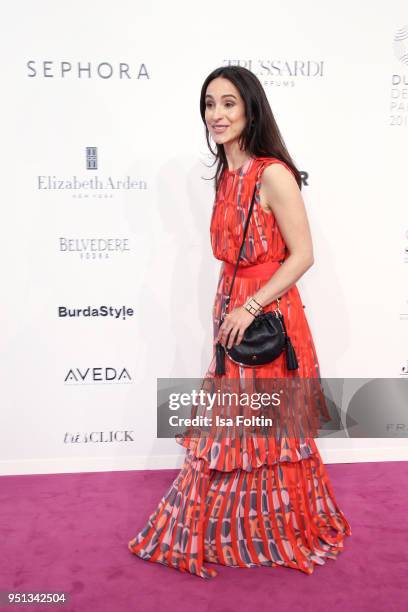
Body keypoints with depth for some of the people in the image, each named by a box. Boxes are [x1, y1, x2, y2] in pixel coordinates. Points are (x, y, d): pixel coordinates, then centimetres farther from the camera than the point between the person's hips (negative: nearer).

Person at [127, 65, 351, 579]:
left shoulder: (273, 175, -15)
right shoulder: (227, 175, 9)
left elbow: (302, 256, -17)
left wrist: (250, 308, -18)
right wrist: (227, 310, 15)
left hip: (268, 314, -7)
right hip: (232, 313, 8)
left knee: (267, 430, 8)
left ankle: (282, 531, 32)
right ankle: (235, 527, 38)